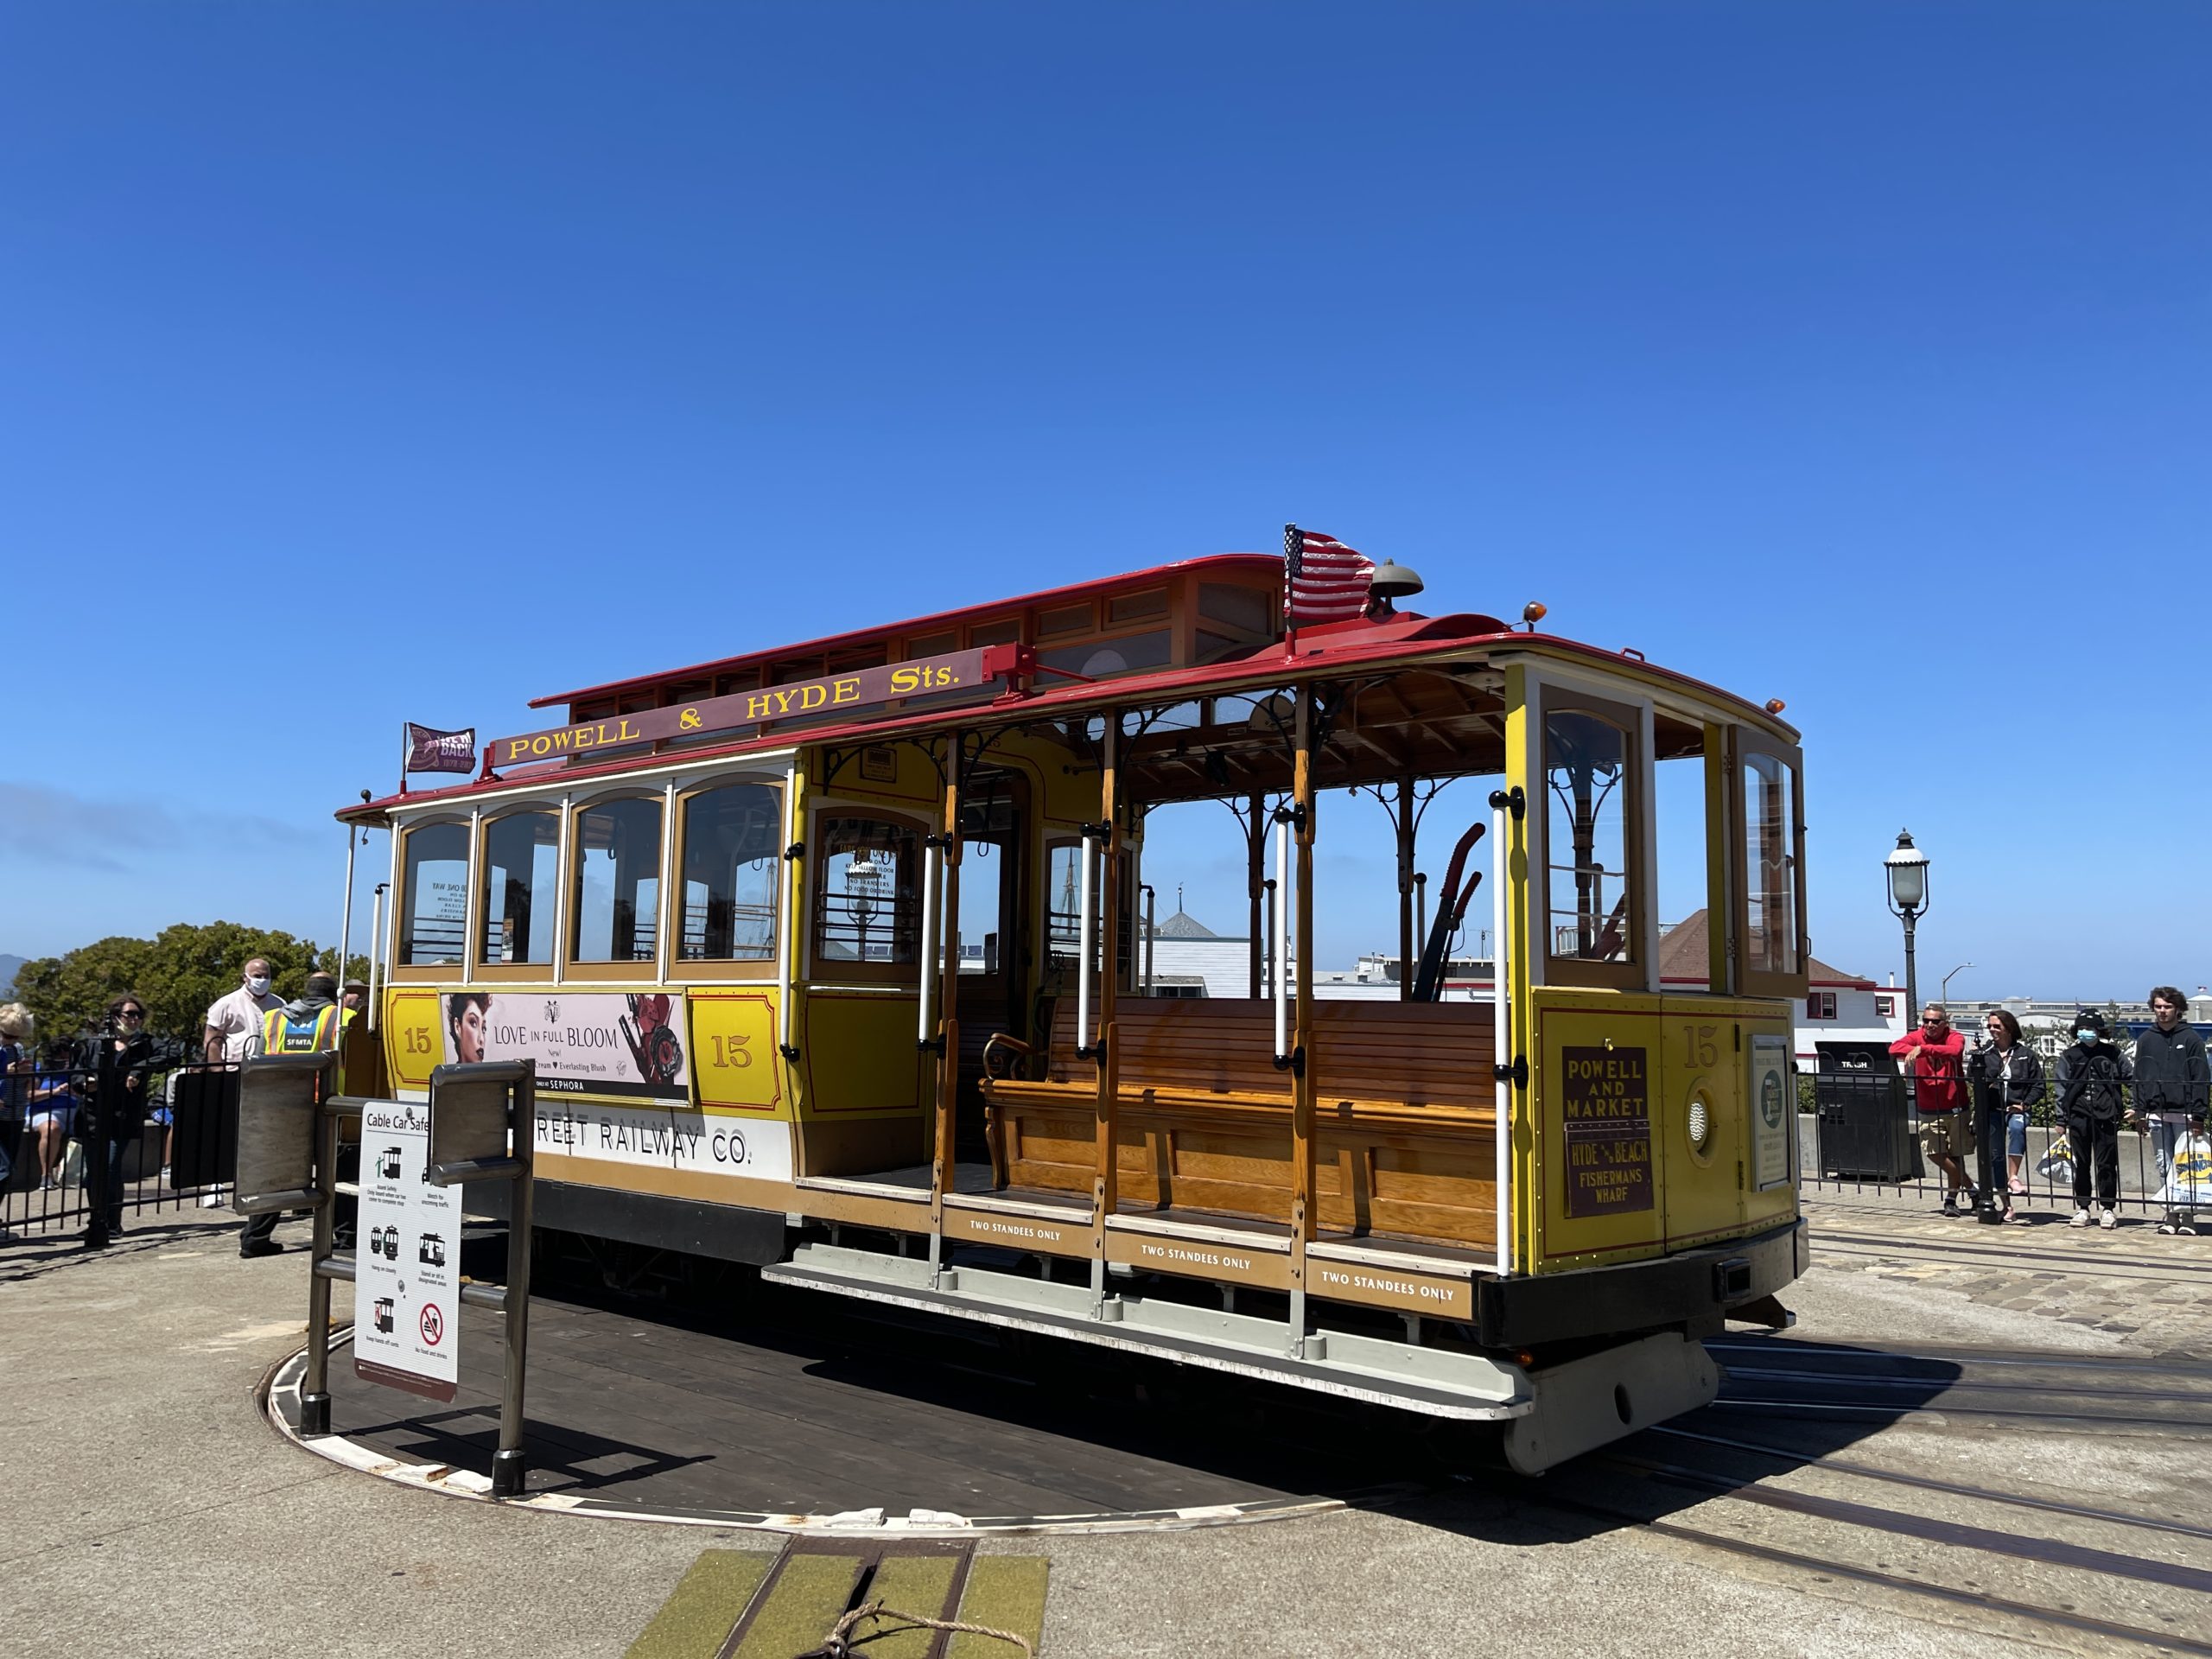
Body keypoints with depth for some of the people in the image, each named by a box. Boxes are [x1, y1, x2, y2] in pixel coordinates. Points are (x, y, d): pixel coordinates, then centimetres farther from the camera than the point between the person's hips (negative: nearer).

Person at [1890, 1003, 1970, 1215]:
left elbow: (1954, 1051, -32)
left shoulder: (1955, 1037, -8)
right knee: (1935, 1153, -5)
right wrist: (1914, 1051, -34)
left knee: (1955, 1156, 8)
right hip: (1929, 1109, 2)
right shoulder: (1917, 1037, -1)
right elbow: (1894, 1048, -18)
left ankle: (1951, 1199, 22)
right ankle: (1970, 1188, 14)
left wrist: (1922, 1049, -41)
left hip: (1955, 1107, -2)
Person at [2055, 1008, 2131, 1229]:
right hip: (2078, 1115, 1)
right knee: (2081, 1164, 7)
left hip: (2105, 1116, -1)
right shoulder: (2069, 1055, 6)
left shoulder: (2112, 1052, 3)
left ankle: (2109, 1209, 11)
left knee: (2106, 1164, 2)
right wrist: (2061, 1119, 4)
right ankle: (2082, 1209, 14)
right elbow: (2062, 1088, 7)